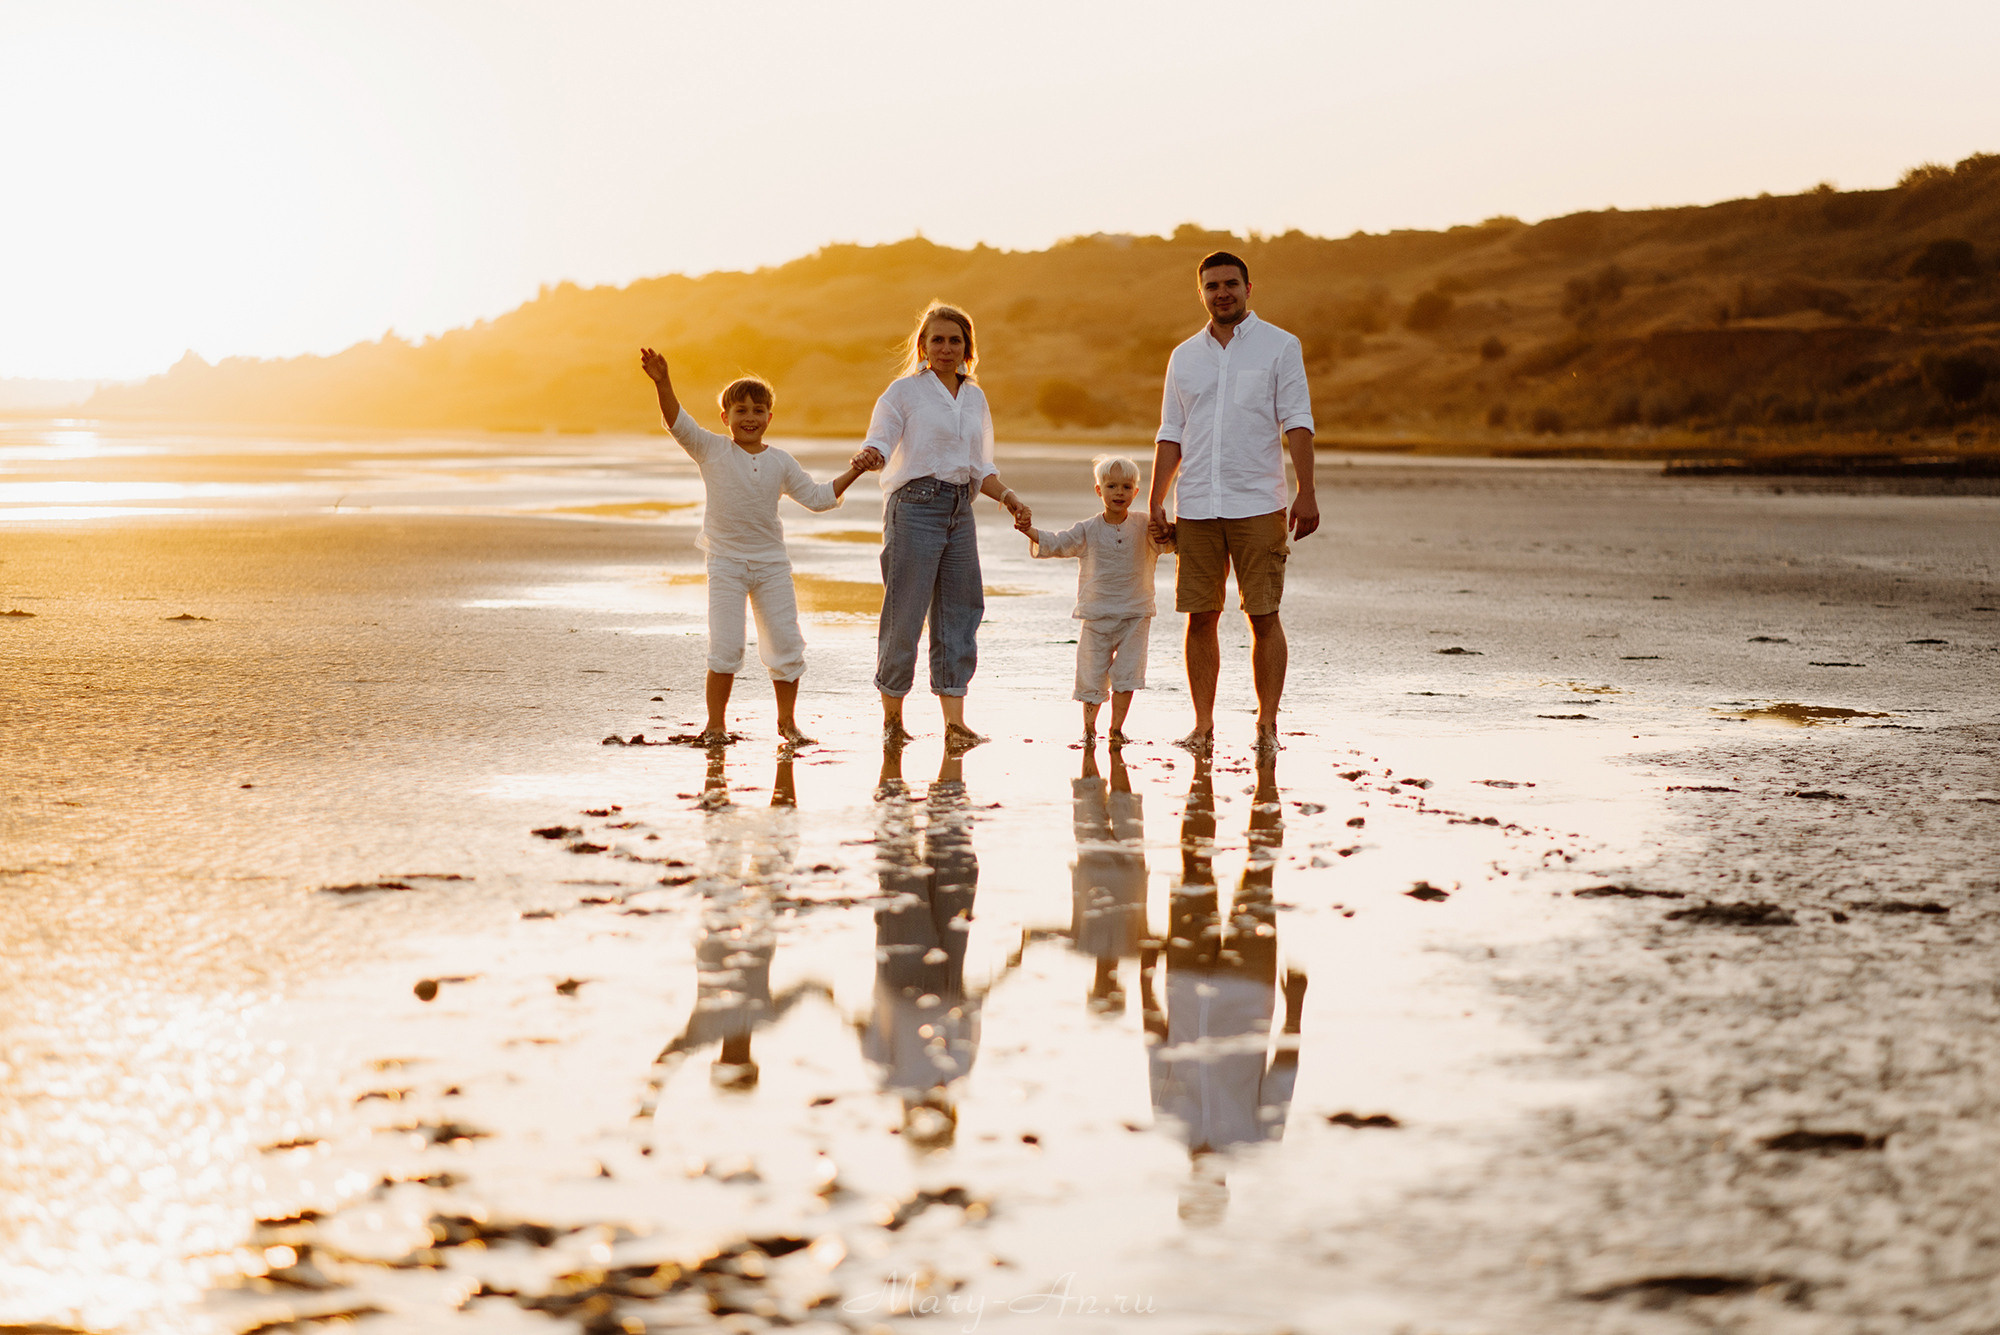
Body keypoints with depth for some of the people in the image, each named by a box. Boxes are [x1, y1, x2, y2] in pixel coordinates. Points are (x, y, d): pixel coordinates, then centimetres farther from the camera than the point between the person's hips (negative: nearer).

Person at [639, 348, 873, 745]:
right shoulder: (711, 450, -3)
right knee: (725, 647, -8)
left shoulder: (780, 462, 6)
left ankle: (787, 720, 19)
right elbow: (679, 423, -18)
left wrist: (850, 474, 1)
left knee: (786, 645, 4)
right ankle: (716, 723, 5)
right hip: (726, 562, -3)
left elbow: (816, 497, 13)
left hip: (771, 562, 3)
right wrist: (663, 384, -33)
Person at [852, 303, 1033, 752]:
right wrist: (868, 457, -31)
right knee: (905, 613, -5)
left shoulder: (975, 399, 17)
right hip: (915, 506, -5)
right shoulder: (904, 391, 1)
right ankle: (892, 719, 9)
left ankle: (954, 723, 0)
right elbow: (881, 443, -8)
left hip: (960, 511, 6)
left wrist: (1008, 497, 4)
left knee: (958, 613, 0)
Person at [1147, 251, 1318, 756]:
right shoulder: (1184, 356, 14)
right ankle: (1202, 727, 8)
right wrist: (1156, 503, 8)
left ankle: (1267, 725, 5)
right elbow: (1171, 435, 16)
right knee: (1200, 616, 2)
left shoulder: (1279, 346, 4)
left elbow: (1297, 423, -1)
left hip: (1258, 505, -3)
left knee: (1264, 616, -3)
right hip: (1195, 506, 3)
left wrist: (1306, 492, -11)